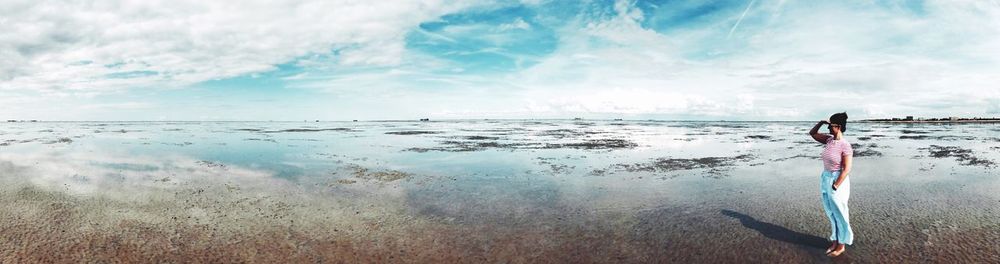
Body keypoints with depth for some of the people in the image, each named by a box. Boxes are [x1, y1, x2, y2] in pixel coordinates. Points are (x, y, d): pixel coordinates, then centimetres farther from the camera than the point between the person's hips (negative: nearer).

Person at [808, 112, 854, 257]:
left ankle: (841, 245, 22)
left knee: (839, 215, 7)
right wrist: (822, 122, -1)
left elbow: (846, 170, -19)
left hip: (838, 181, -7)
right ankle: (835, 242, 29)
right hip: (825, 179, 7)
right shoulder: (829, 139, 3)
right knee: (831, 214, 16)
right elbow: (812, 133, 15)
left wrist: (835, 187, -19)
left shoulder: (845, 146, -18)